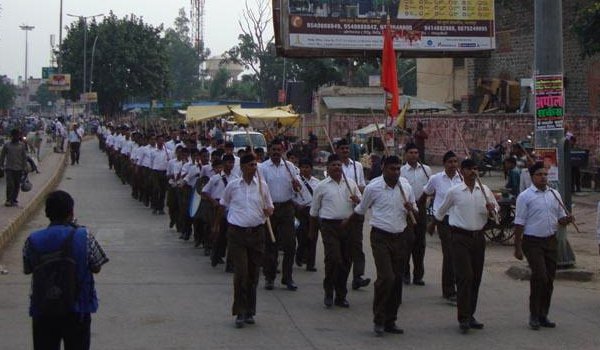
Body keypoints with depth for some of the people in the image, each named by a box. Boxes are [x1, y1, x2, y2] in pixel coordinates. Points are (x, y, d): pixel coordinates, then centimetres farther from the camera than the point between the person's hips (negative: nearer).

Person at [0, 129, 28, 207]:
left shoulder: (22, 145, 3)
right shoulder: (7, 145, 2)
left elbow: (24, 157, 5)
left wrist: (24, 168, 1)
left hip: (19, 168, 1)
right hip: (9, 168, -1)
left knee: (17, 185, 6)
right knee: (10, 184, -10)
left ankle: (14, 199, 17)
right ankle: (8, 200, -2)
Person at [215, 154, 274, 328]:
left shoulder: (262, 185, 5)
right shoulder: (232, 185, 2)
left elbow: (270, 207, 13)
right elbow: (223, 205, 16)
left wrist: (268, 211, -10)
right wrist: (216, 224, 24)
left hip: (257, 233, 2)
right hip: (237, 233, -2)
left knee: (253, 274, 7)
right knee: (241, 273, -9)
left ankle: (250, 311, 19)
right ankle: (240, 312, -2)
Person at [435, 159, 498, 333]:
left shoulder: (484, 190, 6)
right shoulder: (453, 192, -2)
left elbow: (495, 209, 14)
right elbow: (441, 211, 14)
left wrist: (491, 211, -7)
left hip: (478, 236, 4)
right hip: (461, 237, -4)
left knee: (476, 277, 8)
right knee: (464, 276, -12)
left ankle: (470, 315, 18)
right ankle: (463, 318, -9)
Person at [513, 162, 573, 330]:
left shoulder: (554, 194, 11)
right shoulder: (525, 196, -5)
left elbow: (560, 218, 17)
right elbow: (519, 223, -6)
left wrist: (566, 219, -8)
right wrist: (518, 247, -9)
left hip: (551, 241, 6)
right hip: (533, 242, -5)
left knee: (549, 279, 7)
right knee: (540, 276, -16)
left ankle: (543, 315, 19)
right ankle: (534, 315, -4)